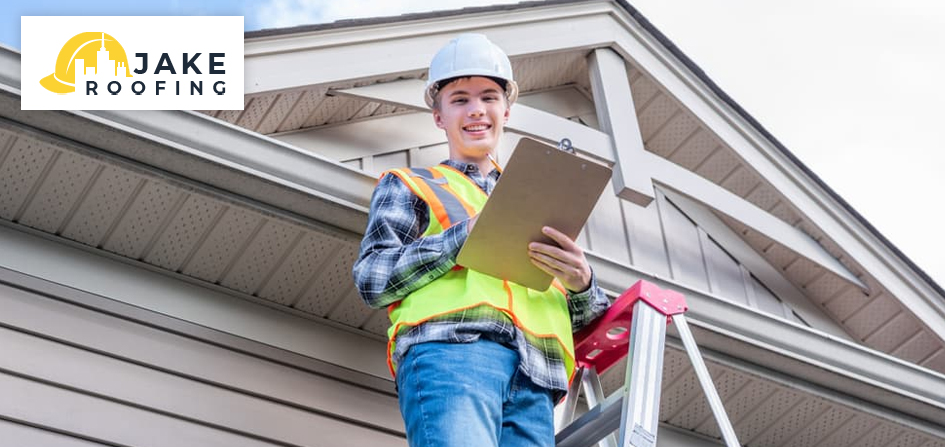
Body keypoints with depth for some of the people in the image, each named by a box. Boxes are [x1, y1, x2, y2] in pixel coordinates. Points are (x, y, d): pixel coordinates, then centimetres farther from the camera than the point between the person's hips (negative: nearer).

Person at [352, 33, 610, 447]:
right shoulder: (407, 186, 25)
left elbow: (589, 318, 27)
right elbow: (371, 279, 7)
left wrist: (580, 282, 1)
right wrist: (467, 234, -3)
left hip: (533, 378, 4)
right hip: (447, 350, -3)